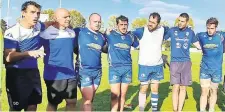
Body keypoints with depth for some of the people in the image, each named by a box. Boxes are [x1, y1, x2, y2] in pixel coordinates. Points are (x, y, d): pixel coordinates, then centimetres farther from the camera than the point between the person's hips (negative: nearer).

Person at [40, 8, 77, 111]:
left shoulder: (72, 33, 7)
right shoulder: (47, 33, -10)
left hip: (70, 74, 5)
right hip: (54, 75, -5)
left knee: (72, 101, 12)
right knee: (53, 103, 10)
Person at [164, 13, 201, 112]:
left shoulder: (190, 32, 5)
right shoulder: (172, 30, -1)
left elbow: (198, 45, 15)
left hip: (186, 62, 2)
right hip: (174, 62, -2)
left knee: (183, 88, 6)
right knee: (176, 87, -6)